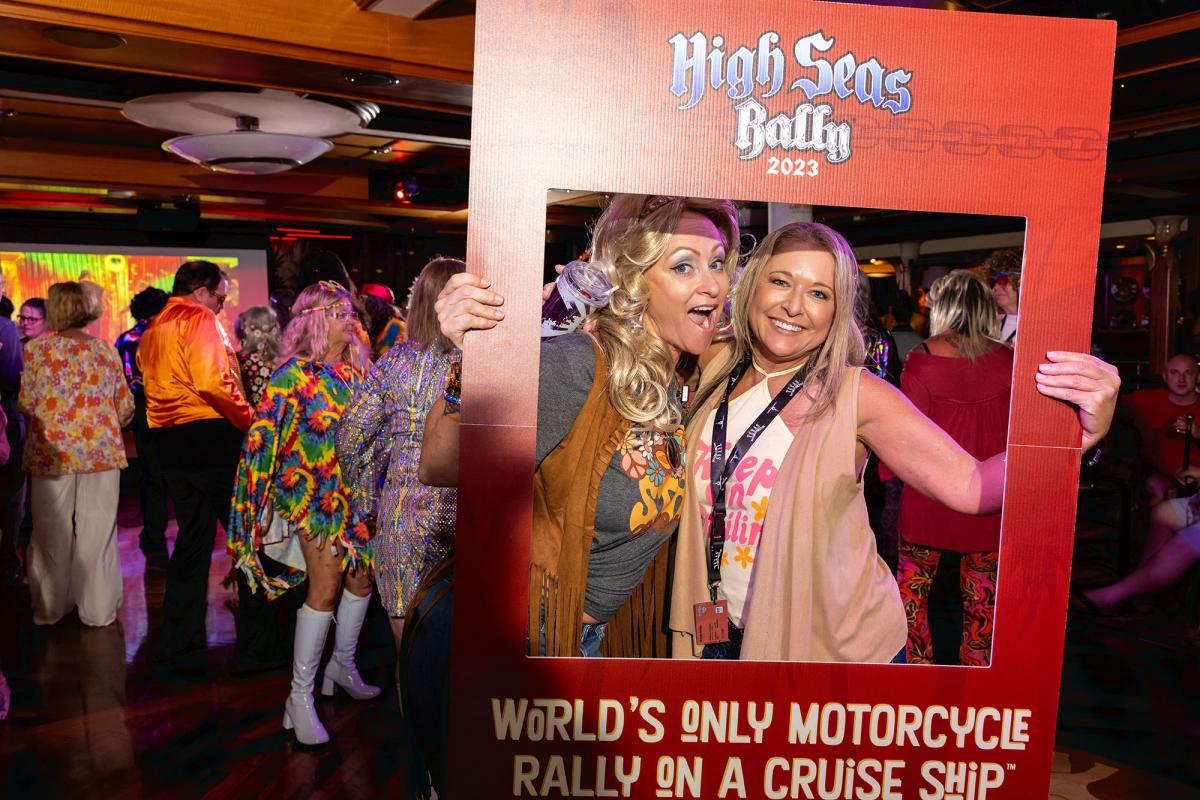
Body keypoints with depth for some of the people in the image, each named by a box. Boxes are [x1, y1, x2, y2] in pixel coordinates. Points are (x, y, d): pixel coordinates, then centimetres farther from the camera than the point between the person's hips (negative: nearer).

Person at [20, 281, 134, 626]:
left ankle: (49, 608, 23)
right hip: (100, 452, 1)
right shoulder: (105, 350, 3)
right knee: (97, 532, 6)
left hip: (53, 452, -1)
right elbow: (125, 406, 5)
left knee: (52, 532, 11)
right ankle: (98, 609, 12)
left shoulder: (37, 348, -3)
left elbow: (26, 402, -4)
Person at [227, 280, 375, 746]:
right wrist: (262, 498, -13)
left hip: (356, 494, 6)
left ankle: (343, 664, 36)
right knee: (325, 587, -10)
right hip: (313, 494, -6)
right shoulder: (294, 373, -9)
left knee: (362, 576, 13)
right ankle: (300, 697, 3)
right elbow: (264, 436, -10)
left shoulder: (358, 371, 8)